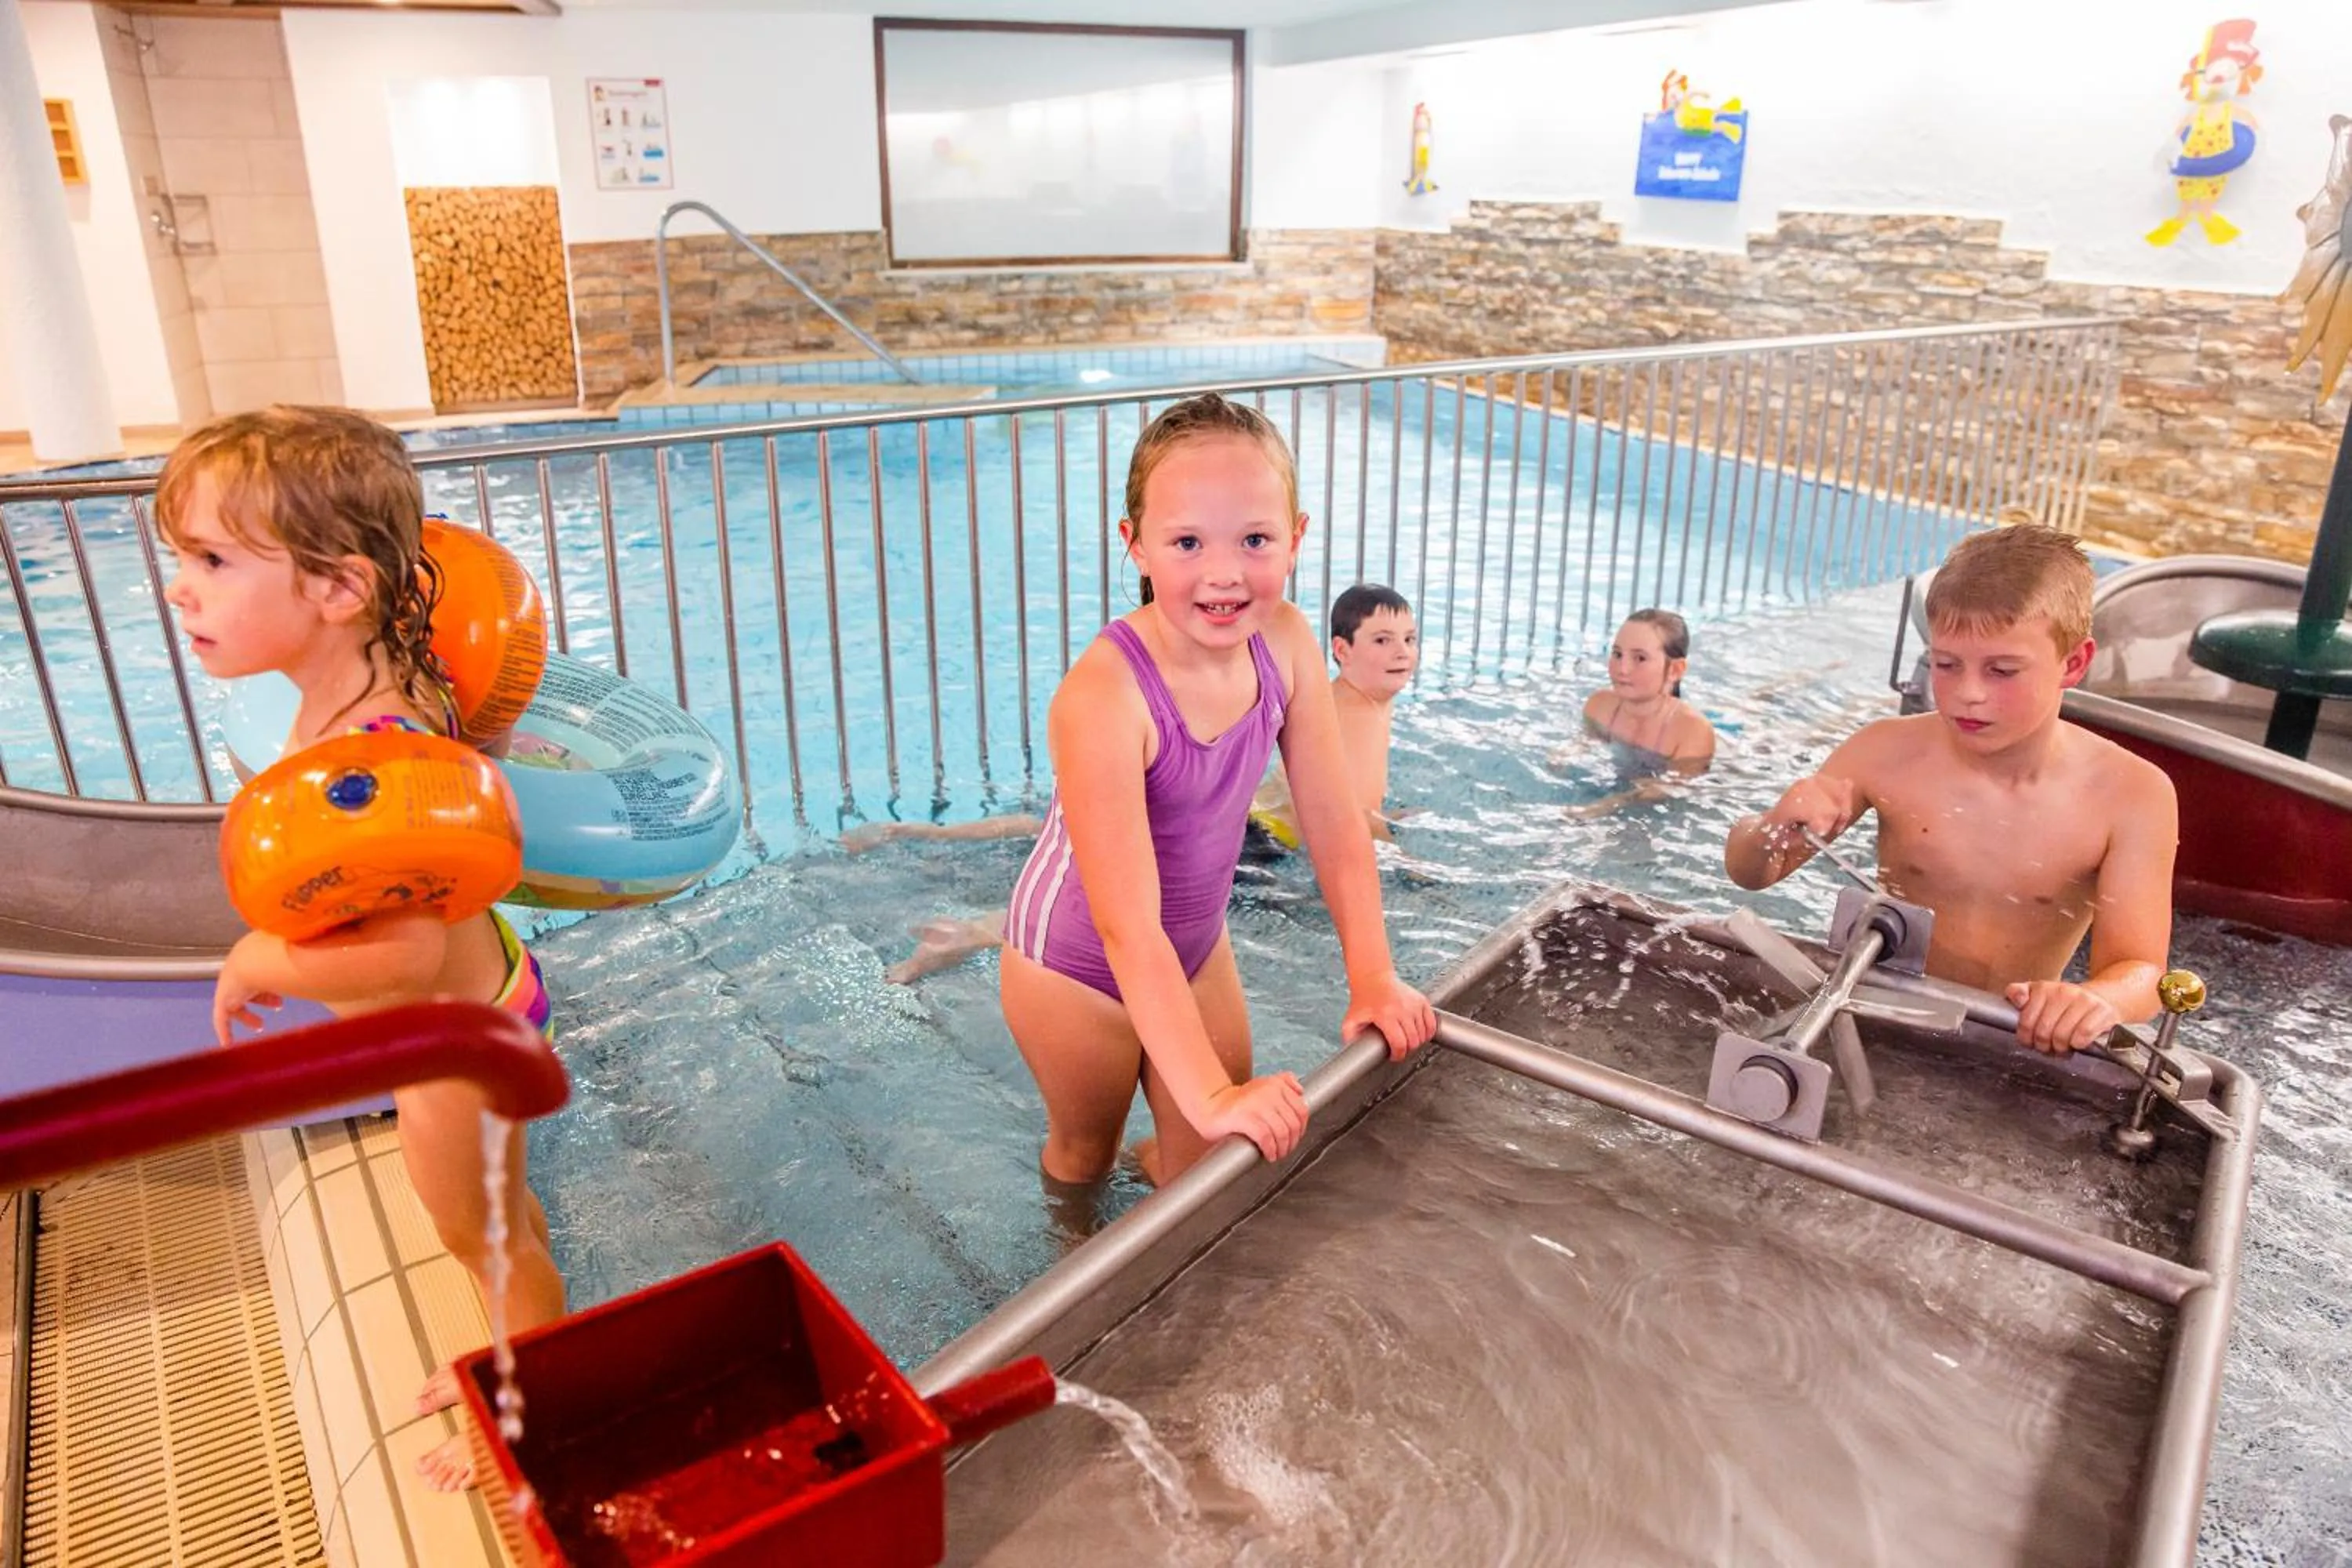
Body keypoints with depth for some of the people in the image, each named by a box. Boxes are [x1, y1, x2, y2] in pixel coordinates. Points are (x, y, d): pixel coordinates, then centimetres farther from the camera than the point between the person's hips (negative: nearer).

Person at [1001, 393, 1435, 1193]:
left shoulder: (1285, 642, -18)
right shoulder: (1104, 696, -37)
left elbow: (1335, 823, -10)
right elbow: (1127, 925, -38)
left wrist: (1372, 976, -14)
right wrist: (1210, 1092, -40)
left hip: (1198, 942, 5)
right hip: (1077, 960, -5)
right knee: (1086, 1156, 21)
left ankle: (1159, 1157, 49)